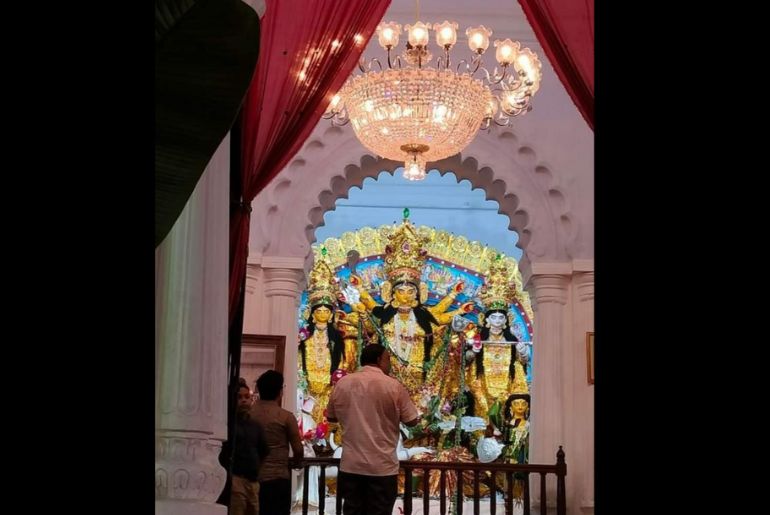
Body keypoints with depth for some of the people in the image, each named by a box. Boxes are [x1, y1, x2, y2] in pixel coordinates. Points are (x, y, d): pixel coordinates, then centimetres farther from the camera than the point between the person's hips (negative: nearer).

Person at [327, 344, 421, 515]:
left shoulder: (342, 384, 2)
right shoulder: (393, 386, -8)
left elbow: (331, 416, 15)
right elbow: (411, 421, -2)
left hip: (351, 466, 3)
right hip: (382, 467, -3)